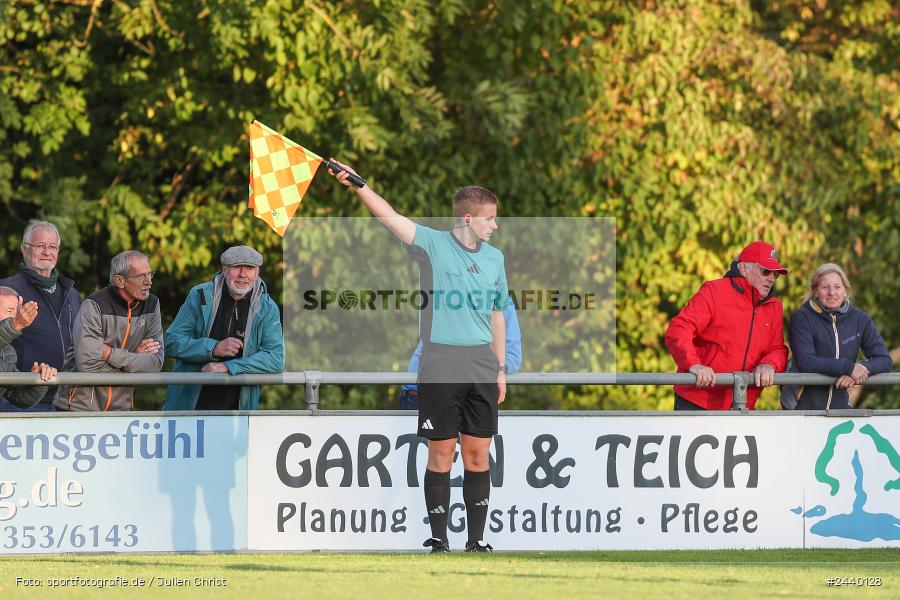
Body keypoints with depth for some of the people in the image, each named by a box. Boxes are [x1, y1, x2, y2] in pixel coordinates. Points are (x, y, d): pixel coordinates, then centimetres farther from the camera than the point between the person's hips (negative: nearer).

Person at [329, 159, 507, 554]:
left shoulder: (494, 258, 11)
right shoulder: (434, 245, -3)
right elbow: (390, 217, -14)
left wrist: (501, 368, 18)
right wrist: (356, 184, -29)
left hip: (482, 365, 4)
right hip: (440, 366, -4)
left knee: (478, 454, 5)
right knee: (442, 453, -1)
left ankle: (477, 540, 11)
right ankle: (438, 540, 5)